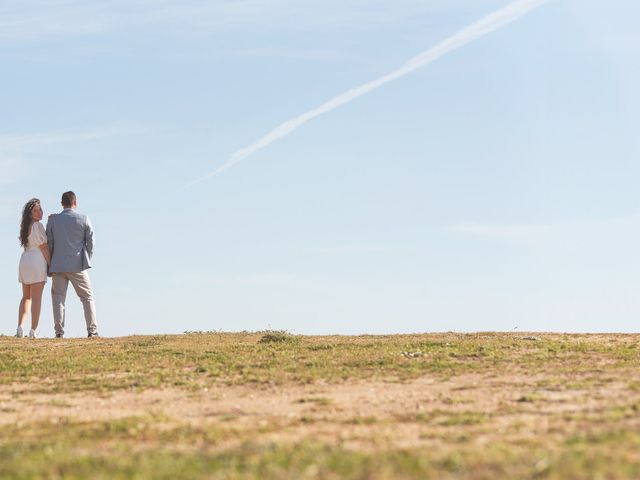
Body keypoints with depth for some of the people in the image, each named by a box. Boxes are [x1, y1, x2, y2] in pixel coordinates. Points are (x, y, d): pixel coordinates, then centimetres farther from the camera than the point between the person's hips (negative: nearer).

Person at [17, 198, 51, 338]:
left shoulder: (26, 226, 17)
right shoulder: (37, 225, -9)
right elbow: (43, 247, -11)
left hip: (24, 261, 8)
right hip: (37, 261, -8)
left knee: (26, 297, 13)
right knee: (36, 297, -7)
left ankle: (20, 328, 3)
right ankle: (34, 330, -10)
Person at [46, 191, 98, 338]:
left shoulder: (52, 220, 2)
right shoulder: (84, 220, -2)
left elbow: (49, 244, 4)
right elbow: (90, 243, 0)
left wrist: (51, 265, 12)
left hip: (58, 266, 1)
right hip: (78, 266, -1)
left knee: (58, 298, 7)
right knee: (88, 297, 7)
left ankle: (59, 331, -1)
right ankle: (92, 330, 1)